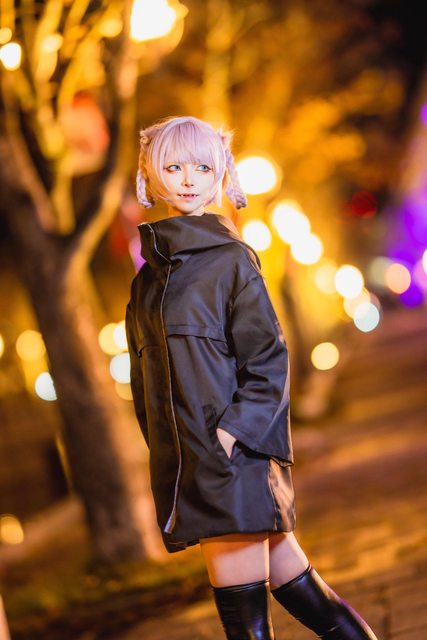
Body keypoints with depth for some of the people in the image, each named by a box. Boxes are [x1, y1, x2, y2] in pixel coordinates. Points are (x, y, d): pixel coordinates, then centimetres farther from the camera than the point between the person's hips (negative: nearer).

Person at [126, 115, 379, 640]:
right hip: (186, 464, 6)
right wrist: (162, 449, 12)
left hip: (235, 457, -6)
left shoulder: (231, 260, -4)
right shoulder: (149, 277, 15)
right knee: (287, 578, 10)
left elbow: (269, 360, -7)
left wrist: (234, 429, -17)